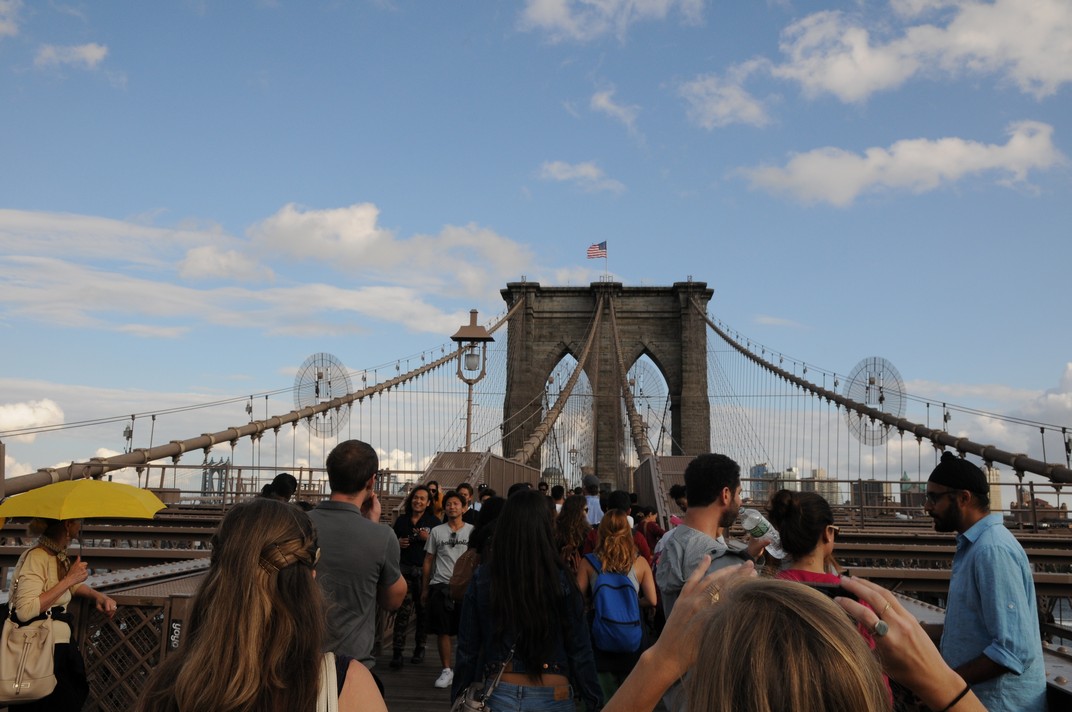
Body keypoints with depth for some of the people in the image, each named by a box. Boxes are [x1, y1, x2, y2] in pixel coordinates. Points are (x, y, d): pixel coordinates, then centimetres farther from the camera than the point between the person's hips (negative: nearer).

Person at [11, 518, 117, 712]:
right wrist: (68, 580, -22)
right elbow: (25, 611, -26)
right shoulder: (36, 557, -17)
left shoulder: (59, 555, 8)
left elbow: (72, 585, 26)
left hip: (62, 646, 8)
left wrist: (98, 595, 6)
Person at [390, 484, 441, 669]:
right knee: (403, 610, -8)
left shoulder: (434, 522, 3)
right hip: (404, 569, 1)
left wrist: (428, 539, -13)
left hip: (424, 570, -1)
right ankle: (397, 652, -7)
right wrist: (398, 544, 1)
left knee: (422, 611, 6)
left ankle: (419, 649, 19)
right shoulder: (401, 520, 12)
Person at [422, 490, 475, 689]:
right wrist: (425, 589, 9)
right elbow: (428, 561, 12)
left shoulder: (471, 531, 6)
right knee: (443, 631, 3)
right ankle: (446, 670, 13)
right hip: (440, 585, 1)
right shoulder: (437, 532, 9)